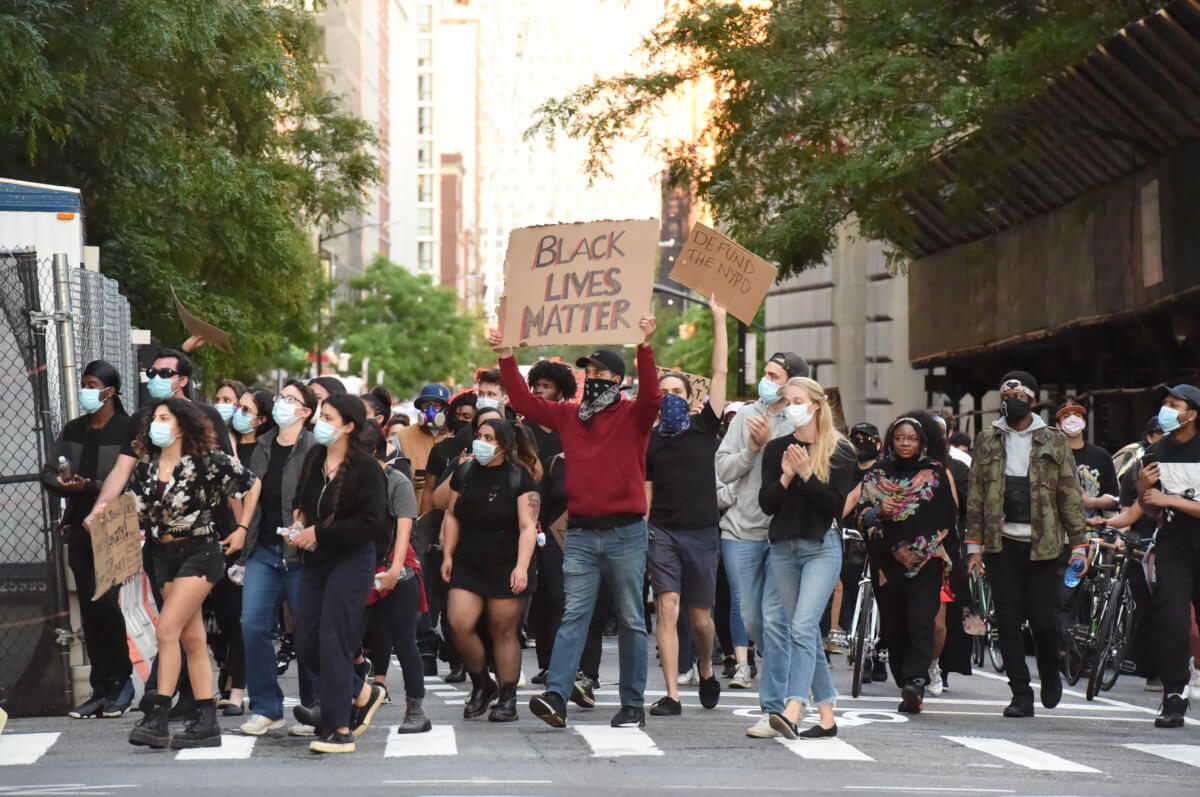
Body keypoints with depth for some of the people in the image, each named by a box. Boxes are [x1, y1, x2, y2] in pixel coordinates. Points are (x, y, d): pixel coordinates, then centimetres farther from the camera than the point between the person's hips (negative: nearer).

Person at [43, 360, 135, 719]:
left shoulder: (127, 431, -5)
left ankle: (122, 679, 0)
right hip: (80, 528, 6)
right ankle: (101, 690, 11)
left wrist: (89, 486, -21)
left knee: (104, 601, -16)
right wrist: (63, 484, -8)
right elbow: (48, 473, 13)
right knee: (88, 609, 5)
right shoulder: (73, 430, 14)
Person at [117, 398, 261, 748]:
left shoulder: (208, 461, -9)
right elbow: (136, 512, 11)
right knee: (192, 639, 8)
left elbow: (252, 484, 2)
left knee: (167, 629, -16)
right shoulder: (145, 466, 7)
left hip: (199, 551, -6)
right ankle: (207, 721, 10)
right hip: (165, 555, 6)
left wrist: (242, 529, 3)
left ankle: (158, 717, -16)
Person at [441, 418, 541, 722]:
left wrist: (521, 566, -22)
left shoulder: (520, 478, -7)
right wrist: (447, 555, 10)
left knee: (503, 631, -2)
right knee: (459, 624, -9)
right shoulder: (464, 473, 7)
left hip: (505, 567, -4)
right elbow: (452, 515, 16)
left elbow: (527, 526, -12)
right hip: (467, 565, 4)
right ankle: (481, 685, 12)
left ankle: (507, 698, 10)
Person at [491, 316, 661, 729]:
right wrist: (506, 357, 5)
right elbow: (524, 402, 13)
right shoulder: (569, 415, 13)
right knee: (572, 614, -6)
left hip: (625, 533, -3)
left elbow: (651, 395, -19)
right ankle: (556, 697, -17)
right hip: (580, 535, 3)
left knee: (631, 619, 4)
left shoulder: (633, 416, 0)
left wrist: (645, 347, -31)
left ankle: (633, 704, 9)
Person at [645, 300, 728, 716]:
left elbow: (721, 373, 0)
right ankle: (671, 696, -12)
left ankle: (705, 668, 36)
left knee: (700, 616, 6)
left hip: (702, 532, 0)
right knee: (668, 609, -12)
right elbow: (643, 492, 11)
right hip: (662, 532, 0)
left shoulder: (704, 427, 5)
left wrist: (719, 319, -1)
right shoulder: (649, 440, 8)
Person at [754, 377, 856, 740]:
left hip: (822, 547, -5)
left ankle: (792, 711, -28)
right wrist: (786, 476, -10)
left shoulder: (840, 451, 1)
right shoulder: (777, 449, 12)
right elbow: (766, 504, 6)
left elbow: (836, 505, -6)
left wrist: (807, 475, -16)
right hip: (782, 546, 5)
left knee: (803, 627, -17)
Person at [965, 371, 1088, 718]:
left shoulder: (1054, 441, 6)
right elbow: (975, 495, 10)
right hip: (1002, 545, 2)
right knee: (1008, 621, -1)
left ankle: (1050, 674, 25)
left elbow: (1070, 495, 5)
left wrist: (1079, 545, -1)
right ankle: (1021, 695, 5)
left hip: (1041, 545, -2)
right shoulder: (987, 441, 10)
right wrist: (974, 545, 3)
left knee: (1044, 620, -4)